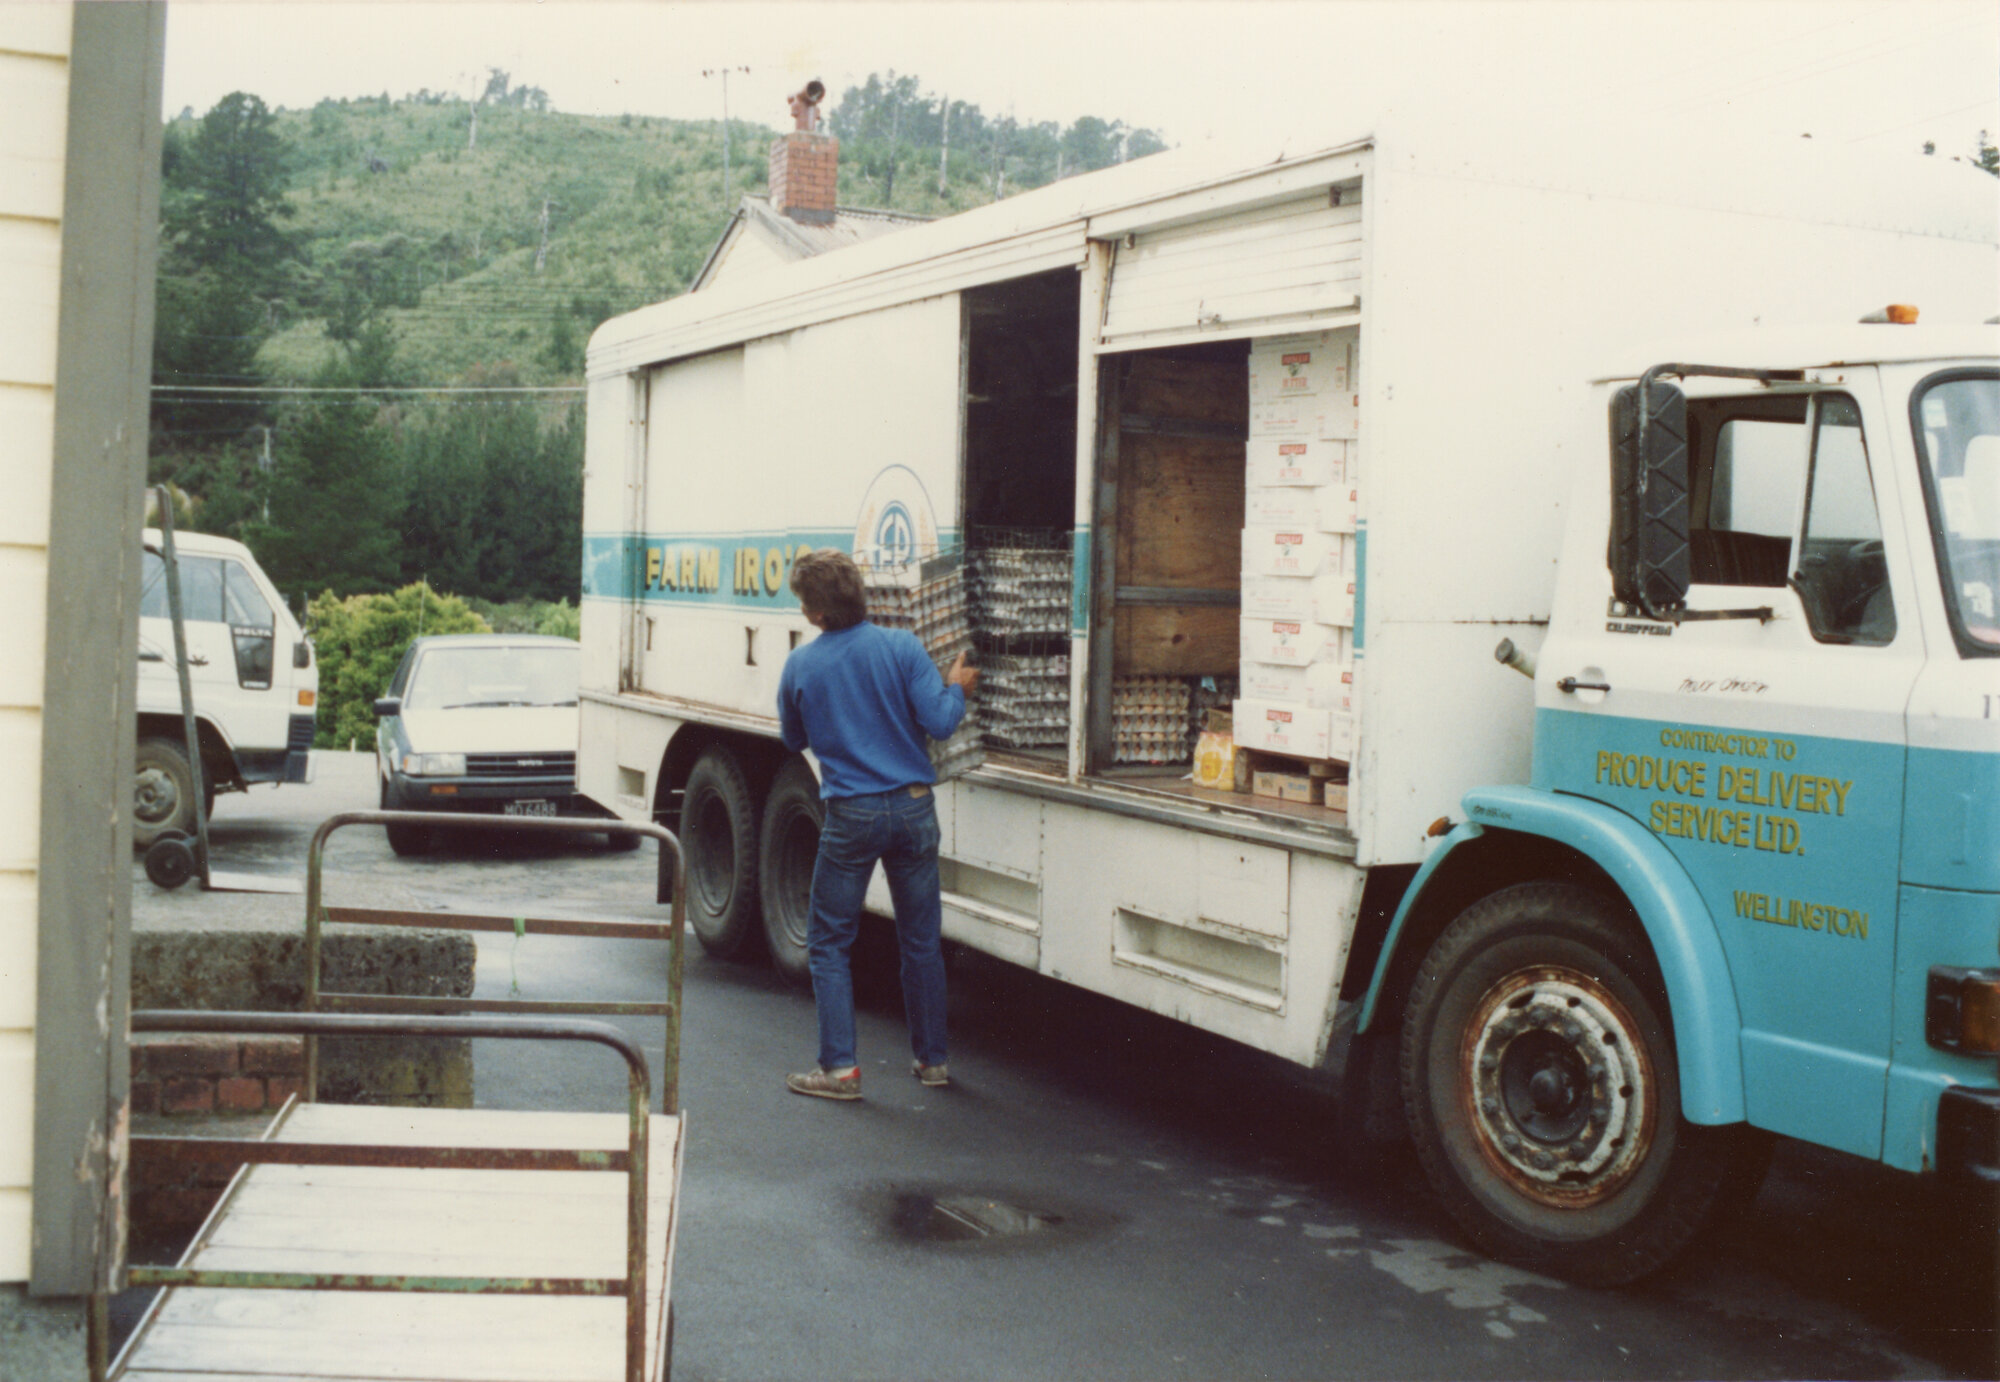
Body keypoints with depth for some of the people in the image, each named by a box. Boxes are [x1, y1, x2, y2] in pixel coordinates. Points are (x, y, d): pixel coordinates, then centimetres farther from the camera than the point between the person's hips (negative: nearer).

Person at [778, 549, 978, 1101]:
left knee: (829, 943, 9)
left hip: (850, 816, -2)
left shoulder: (800, 666, -4)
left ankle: (839, 1067, 4)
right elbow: (939, 723, -10)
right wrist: (957, 688, 10)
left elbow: (793, 740, 12)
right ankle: (932, 1059, 21)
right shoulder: (901, 647, -6)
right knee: (921, 941, 13)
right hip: (913, 808, 2)